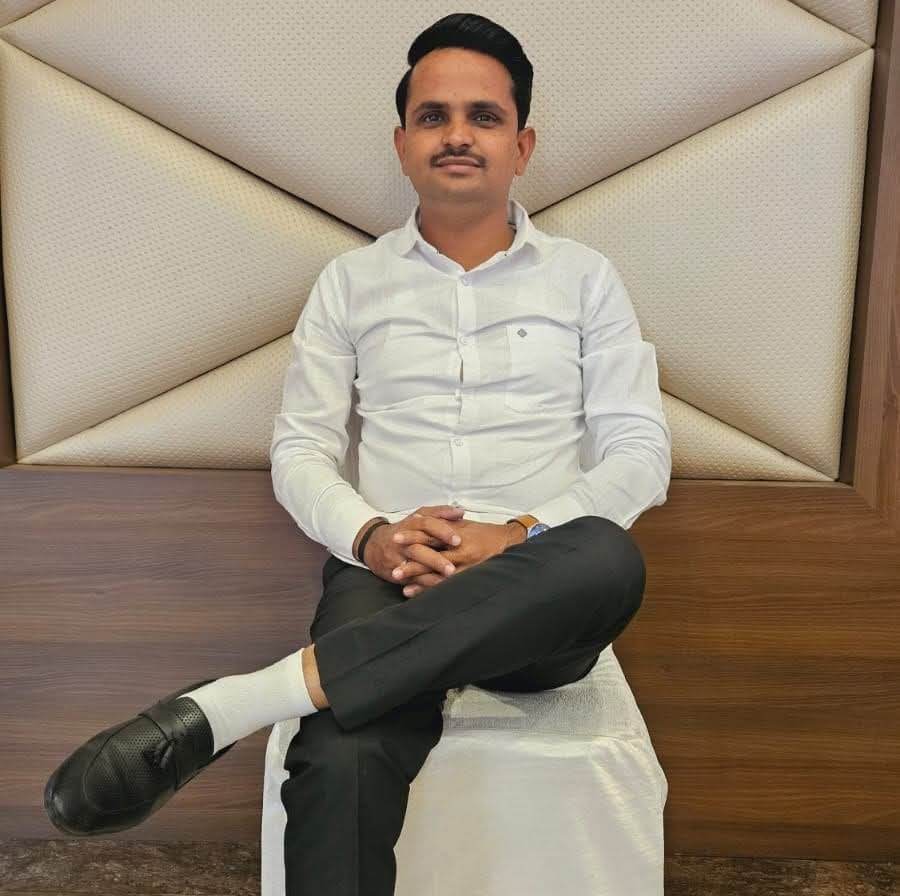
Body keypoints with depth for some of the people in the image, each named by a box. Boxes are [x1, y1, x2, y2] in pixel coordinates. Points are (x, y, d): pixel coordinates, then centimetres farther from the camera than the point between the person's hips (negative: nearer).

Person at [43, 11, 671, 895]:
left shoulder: (584, 276, 11)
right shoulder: (350, 281, 12)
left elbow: (641, 452, 4)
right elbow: (298, 449, 8)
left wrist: (515, 536, -14)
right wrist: (371, 536, -14)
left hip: (538, 591, 2)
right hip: (387, 578, -1)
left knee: (607, 558, -38)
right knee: (342, 767, -36)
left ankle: (217, 709, -36)